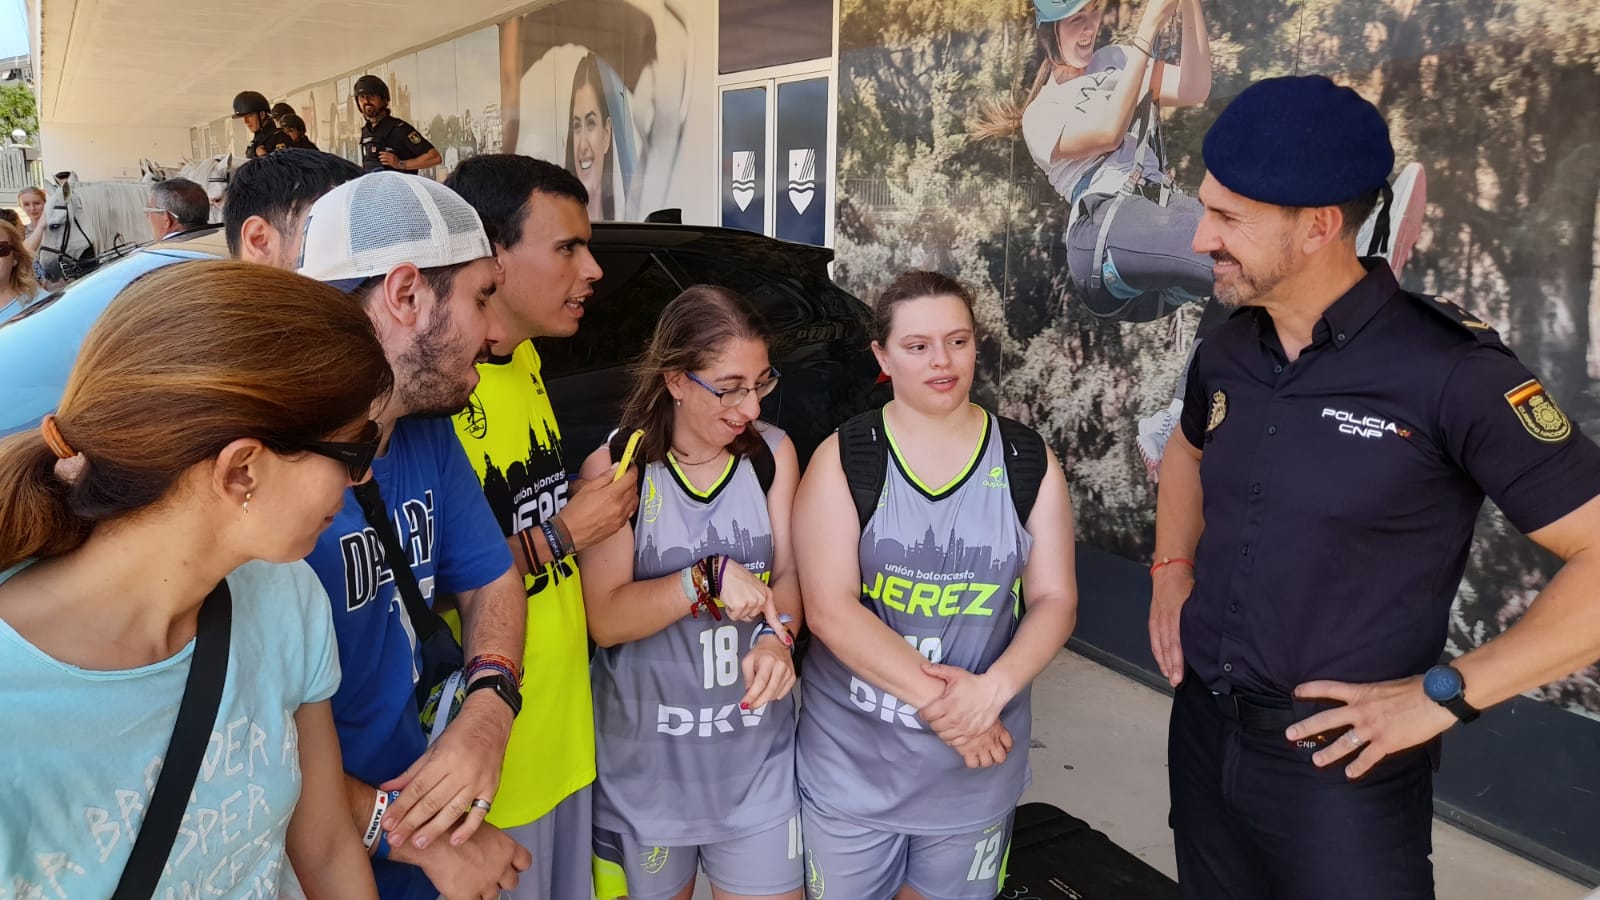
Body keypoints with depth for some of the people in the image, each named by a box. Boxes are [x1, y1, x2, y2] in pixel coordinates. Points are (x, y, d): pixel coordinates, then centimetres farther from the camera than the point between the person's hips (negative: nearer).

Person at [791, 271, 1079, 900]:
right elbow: (829, 609, -15)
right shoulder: (843, 459, -8)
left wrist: (992, 688, -18)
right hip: (850, 762, -1)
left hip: (977, 767, 2)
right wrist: (935, 700, -21)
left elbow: (1055, 600, -1)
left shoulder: (1027, 461, -1)